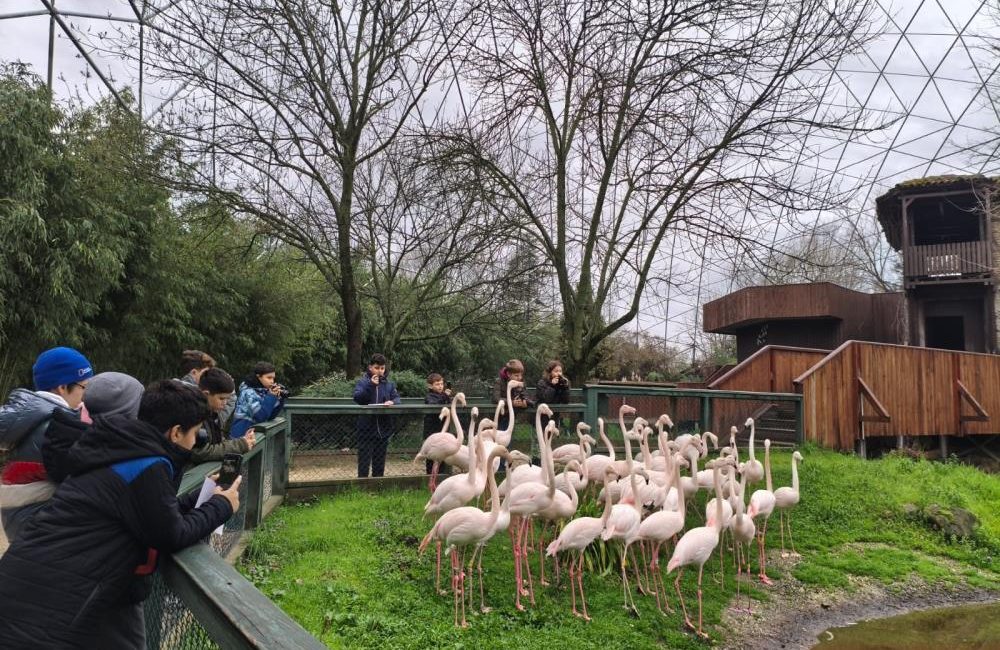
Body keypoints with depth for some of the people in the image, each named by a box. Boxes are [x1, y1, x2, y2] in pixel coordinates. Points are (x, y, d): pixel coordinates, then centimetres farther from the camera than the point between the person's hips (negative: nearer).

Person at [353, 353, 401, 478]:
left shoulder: (389, 383, 8)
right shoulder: (363, 381, -1)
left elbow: (396, 398, 0)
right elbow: (357, 397, -13)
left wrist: (392, 402, -22)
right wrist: (370, 385, -22)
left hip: (383, 427, 3)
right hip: (367, 426, -3)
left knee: (380, 457, 12)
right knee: (365, 456, -2)